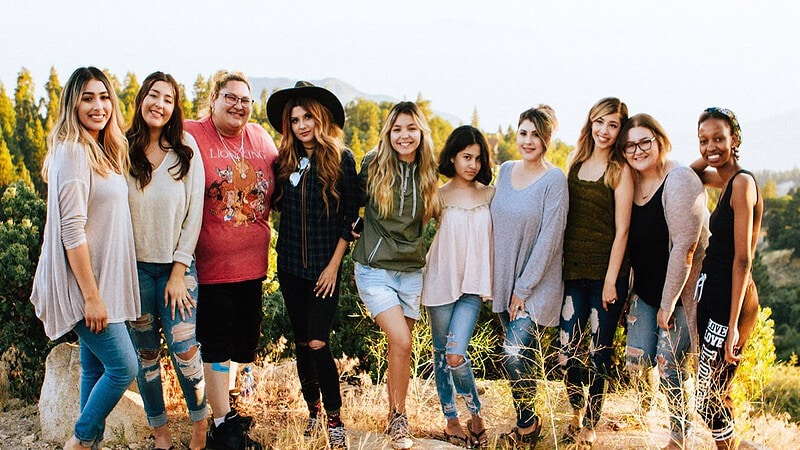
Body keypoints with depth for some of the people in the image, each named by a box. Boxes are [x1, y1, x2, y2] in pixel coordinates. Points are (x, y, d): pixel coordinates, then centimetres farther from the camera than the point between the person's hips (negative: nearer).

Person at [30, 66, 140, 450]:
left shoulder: (103, 151, 11)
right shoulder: (73, 152, -17)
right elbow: (71, 230, -21)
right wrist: (91, 296, -21)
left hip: (103, 279, 9)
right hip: (85, 284, -9)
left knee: (97, 368, 14)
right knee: (124, 367, -5)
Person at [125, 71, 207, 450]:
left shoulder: (186, 149, -2)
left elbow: (194, 213, -2)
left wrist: (179, 272, -5)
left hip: (177, 265, 0)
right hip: (135, 266, 1)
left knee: (183, 348, -8)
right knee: (145, 352, 8)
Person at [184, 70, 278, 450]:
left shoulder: (261, 138, 8)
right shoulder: (191, 135, -7)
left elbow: (277, 188, 21)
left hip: (253, 262, 5)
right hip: (211, 264, -5)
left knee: (246, 343, 14)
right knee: (216, 345, 2)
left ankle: (241, 414, 29)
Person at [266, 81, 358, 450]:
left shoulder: (341, 159, -6)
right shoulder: (285, 160, 5)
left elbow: (351, 216, -5)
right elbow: (277, 205, 13)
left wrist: (334, 264, -8)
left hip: (325, 267, -4)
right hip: (290, 265, 4)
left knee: (318, 343, -10)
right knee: (301, 342, 11)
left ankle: (334, 419, 5)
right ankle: (312, 410, 27)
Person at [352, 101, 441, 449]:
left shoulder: (427, 173, 4)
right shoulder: (373, 165, -6)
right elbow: (355, 202, 9)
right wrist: (355, 228, 1)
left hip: (412, 271, 4)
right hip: (375, 270, -3)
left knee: (399, 347, 7)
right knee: (401, 342, -15)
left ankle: (394, 417, 23)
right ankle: (398, 418, 2)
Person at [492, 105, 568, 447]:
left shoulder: (554, 180, -12)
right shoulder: (506, 170, 6)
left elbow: (548, 239, -15)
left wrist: (523, 288, -13)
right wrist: (498, 279, 10)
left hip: (536, 285, -5)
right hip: (504, 280, 5)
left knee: (514, 354, -14)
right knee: (525, 355, 13)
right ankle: (528, 422, 27)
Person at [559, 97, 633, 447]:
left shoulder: (620, 170, -6)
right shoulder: (575, 162, 9)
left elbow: (622, 230, -8)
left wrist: (611, 281, -11)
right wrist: (558, 266, 9)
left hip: (605, 273, -4)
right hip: (573, 271, 4)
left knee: (598, 353, 6)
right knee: (567, 352, 3)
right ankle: (576, 414, 27)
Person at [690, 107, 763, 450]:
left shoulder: (742, 182, -15)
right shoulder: (722, 179, 10)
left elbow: (742, 258, -19)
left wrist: (733, 325, -20)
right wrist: (706, 160, 7)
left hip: (731, 301, -9)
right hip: (712, 293, 9)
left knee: (705, 399, -4)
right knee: (716, 392, 16)